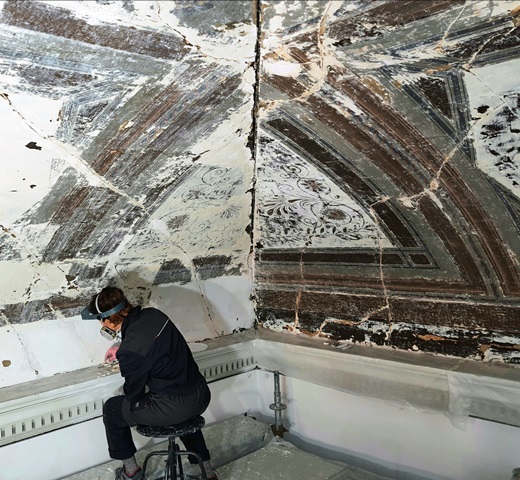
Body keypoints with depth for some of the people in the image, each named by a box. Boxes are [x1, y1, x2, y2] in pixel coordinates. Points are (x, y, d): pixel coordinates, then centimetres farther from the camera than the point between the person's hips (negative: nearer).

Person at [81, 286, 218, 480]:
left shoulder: (130, 351, -23)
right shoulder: (153, 314, -2)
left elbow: (133, 393, -6)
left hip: (174, 409, -7)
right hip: (202, 396, 7)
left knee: (111, 409, 16)